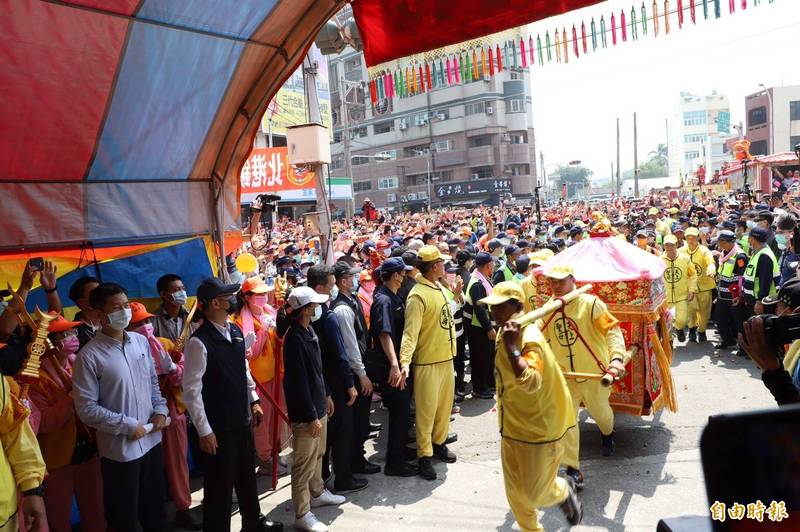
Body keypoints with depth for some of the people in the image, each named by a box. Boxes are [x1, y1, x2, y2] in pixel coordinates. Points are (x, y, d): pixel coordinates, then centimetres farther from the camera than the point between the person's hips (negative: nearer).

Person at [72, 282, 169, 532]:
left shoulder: (141, 342, 3)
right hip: (119, 449, -5)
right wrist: (128, 425, -16)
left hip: (151, 440, 5)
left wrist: (160, 411, -2)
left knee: (155, 507, 20)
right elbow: (86, 408, -16)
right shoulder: (89, 355, -15)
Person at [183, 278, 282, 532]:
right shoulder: (199, 342, -22)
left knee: (247, 475, 25)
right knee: (219, 484, 10)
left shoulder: (236, 331, 3)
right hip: (218, 427, -8)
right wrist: (204, 431, -17)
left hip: (242, 420, 8)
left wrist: (254, 401, 14)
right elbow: (191, 391, -20)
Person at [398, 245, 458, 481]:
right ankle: (425, 455, 16)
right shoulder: (418, 295, -20)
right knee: (426, 410, 3)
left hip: (446, 357, 8)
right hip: (428, 362, -8)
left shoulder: (439, 288, 7)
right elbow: (410, 332, -25)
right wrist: (405, 361, -34)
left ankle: (439, 443, 36)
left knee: (444, 404, 19)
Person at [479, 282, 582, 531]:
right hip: (512, 427, 8)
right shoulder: (507, 333, 2)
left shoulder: (529, 339, -25)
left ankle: (564, 490, 34)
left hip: (539, 429, -8)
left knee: (536, 495, 3)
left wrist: (511, 346, -40)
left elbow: (531, 383, -41)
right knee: (515, 494, 15)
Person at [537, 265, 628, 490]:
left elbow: (612, 330, -21)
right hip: (564, 375, 2)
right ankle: (572, 469, 5)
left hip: (594, 372, -2)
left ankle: (607, 434, 57)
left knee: (600, 411, 21)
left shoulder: (590, 303, -15)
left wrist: (617, 357, -36)